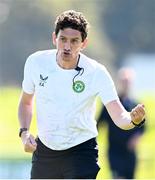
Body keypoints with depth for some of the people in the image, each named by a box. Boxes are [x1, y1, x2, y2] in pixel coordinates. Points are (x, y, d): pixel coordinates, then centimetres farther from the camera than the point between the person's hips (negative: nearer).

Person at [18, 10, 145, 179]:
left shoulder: (97, 72, -16)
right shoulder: (36, 62, -8)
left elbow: (119, 117, -22)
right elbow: (26, 102, 10)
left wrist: (133, 119, -45)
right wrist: (24, 132, -7)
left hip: (81, 152, -3)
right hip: (44, 151, 3)